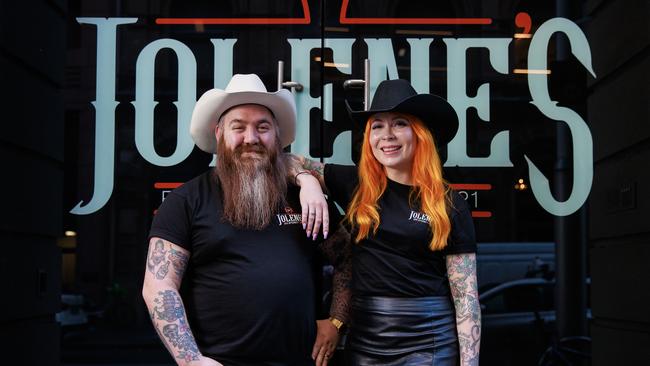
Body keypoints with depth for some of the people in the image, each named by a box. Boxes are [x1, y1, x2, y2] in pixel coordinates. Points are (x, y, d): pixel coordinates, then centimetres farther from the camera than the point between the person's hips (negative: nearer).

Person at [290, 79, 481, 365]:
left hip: (427, 343, -3)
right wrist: (308, 181, -12)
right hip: (364, 339, 3)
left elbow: (466, 295, -4)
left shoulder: (449, 204, -3)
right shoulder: (355, 186, 3)